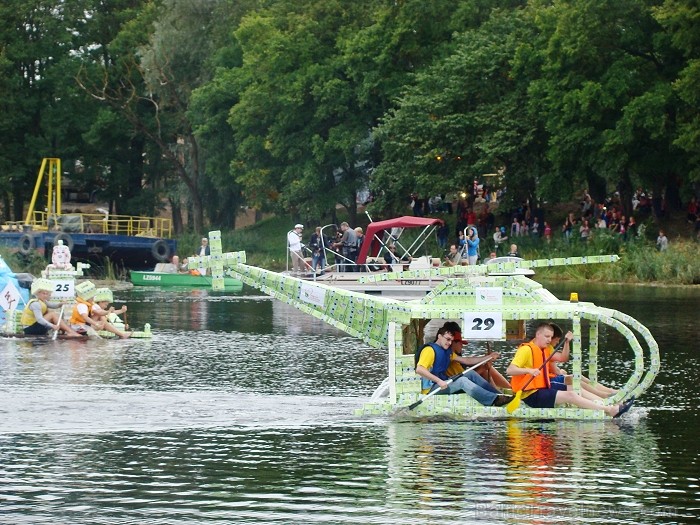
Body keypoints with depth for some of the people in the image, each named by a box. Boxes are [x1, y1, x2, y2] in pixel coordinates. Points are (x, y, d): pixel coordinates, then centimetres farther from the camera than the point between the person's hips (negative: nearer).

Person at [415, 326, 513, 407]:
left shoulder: (448, 352, 18)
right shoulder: (430, 350, -11)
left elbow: (466, 361, 20)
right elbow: (419, 369, -25)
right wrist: (439, 381, -31)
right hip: (431, 388, -9)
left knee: (471, 373, -1)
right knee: (462, 381, -26)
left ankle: (498, 395, -10)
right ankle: (495, 400, -35)